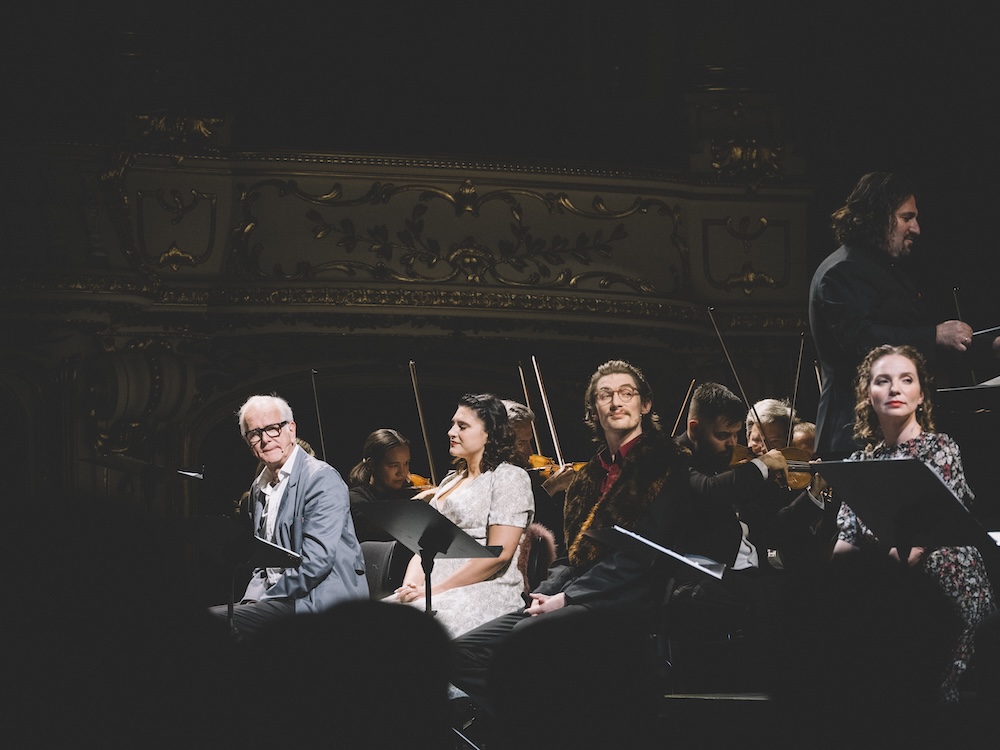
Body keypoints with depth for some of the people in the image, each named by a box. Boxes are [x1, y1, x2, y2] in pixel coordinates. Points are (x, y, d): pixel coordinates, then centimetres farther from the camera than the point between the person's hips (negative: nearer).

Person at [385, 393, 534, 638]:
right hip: (432, 592, 7)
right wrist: (411, 584, -4)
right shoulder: (451, 480, 25)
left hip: (487, 591, -7)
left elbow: (499, 553, -12)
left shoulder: (510, 477, 0)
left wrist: (436, 589, -15)